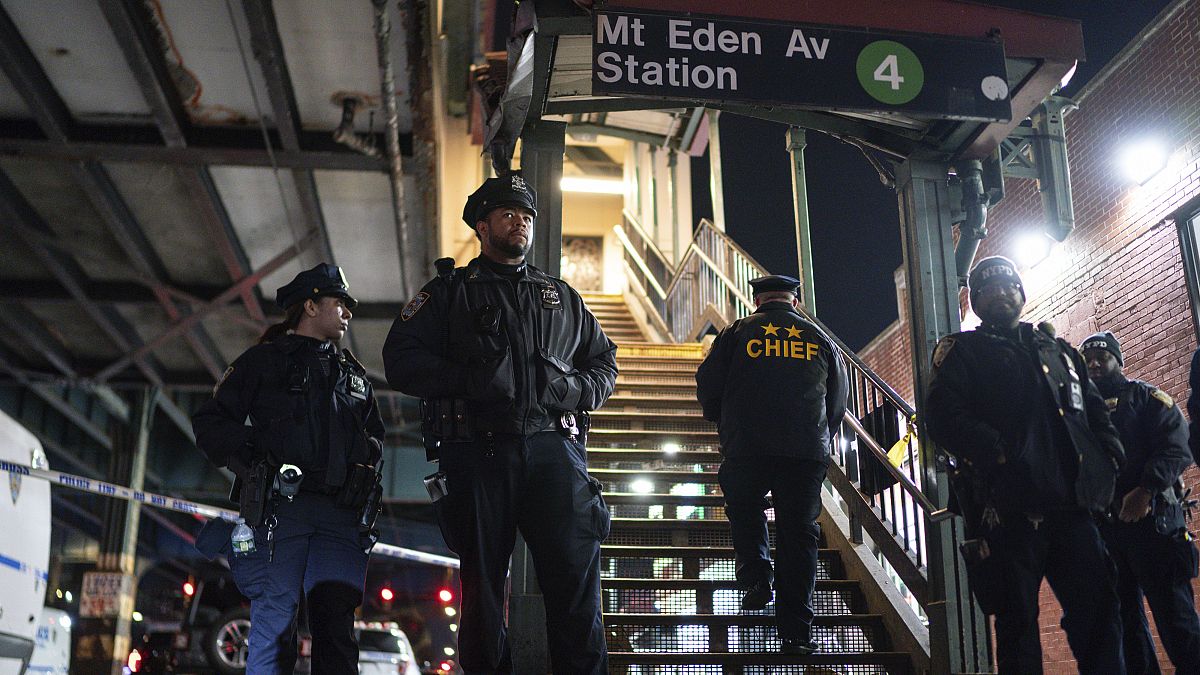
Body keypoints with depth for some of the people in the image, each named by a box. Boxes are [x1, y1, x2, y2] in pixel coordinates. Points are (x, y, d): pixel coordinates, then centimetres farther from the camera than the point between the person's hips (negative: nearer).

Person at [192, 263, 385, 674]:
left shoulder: (354, 374, 26)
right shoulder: (264, 359, 12)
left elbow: (374, 434, 33)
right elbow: (210, 422, 7)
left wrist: (366, 463, 12)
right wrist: (250, 460, -7)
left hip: (341, 514, 4)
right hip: (280, 506, -4)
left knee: (336, 622, -3)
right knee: (275, 619, -7)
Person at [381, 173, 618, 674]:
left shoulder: (562, 297, 23)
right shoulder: (450, 291, 13)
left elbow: (604, 360, 26)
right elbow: (402, 360, 3)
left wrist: (578, 389, 4)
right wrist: (468, 380, -11)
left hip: (554, 449, 2)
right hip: (478, 452, -1)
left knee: (576, 576, -6)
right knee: (482, 582, 4)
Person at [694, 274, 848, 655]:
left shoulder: (738, 332, 6)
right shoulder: (820, 340, 14)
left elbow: (707, 387, 5)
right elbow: (838, 402, 18)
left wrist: (724, 423, 23)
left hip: (748, 448, -1)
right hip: (808, 452, 2)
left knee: (745, 510, 24)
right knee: (799, 534, 6)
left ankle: (756, 575, 4)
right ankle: (796, 631, 5)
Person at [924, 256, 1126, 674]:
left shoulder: (1058, 350, 25)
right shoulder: (962, 351, 9)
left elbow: (1095, 410, 25)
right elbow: (941, 416, -6)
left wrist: (1109, 455, 5)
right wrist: (998, 453, -18)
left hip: (1071, 503, 5)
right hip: (1009, 508, -4)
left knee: (1098, 609, 4)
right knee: (1018, 620, 0)